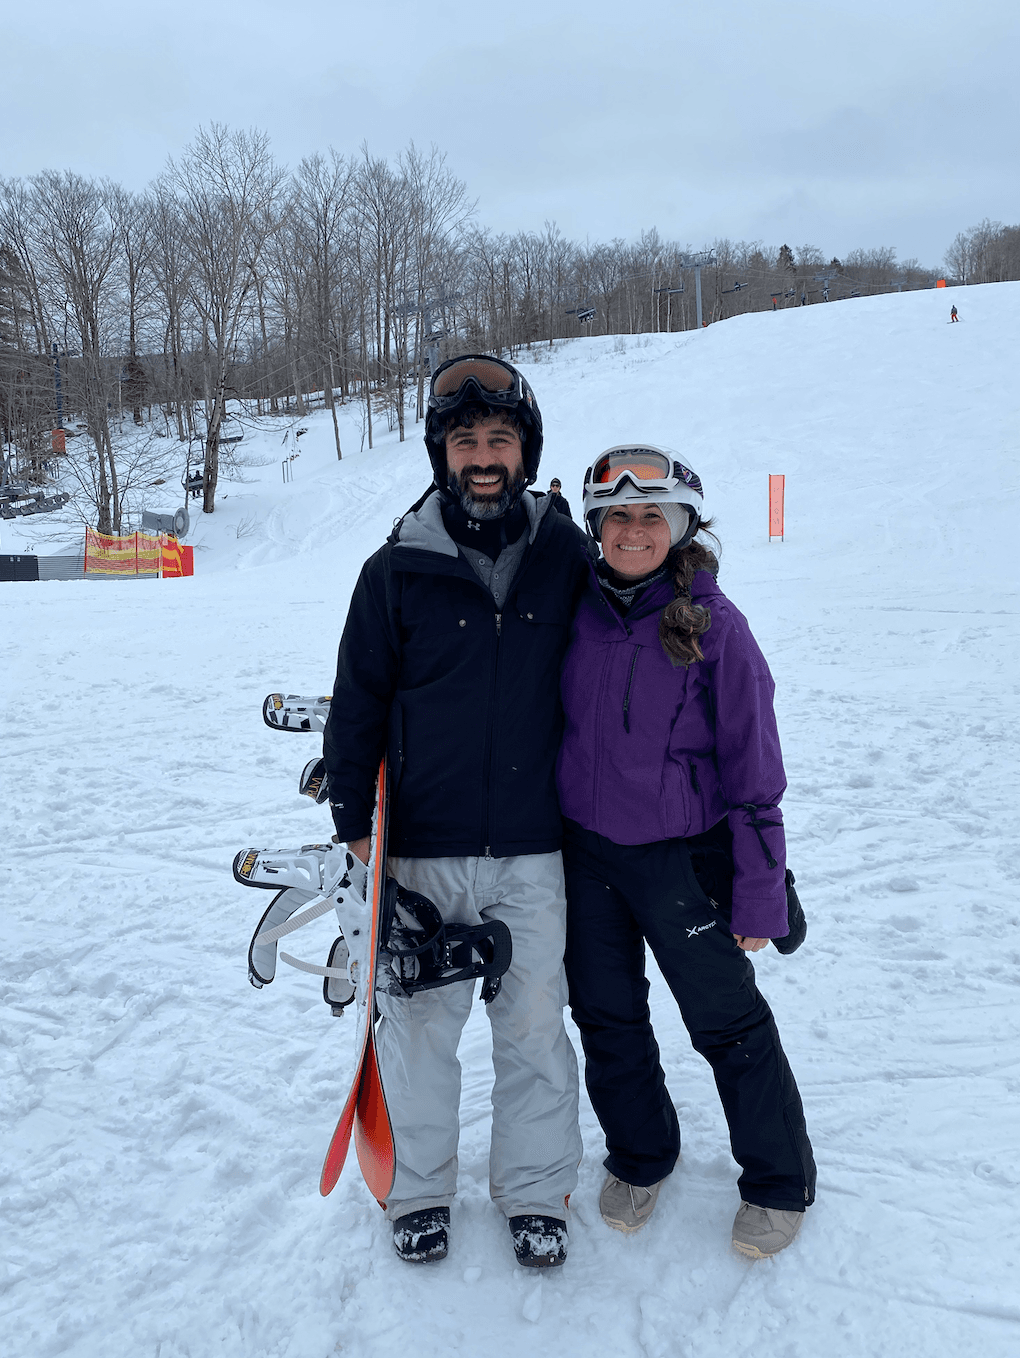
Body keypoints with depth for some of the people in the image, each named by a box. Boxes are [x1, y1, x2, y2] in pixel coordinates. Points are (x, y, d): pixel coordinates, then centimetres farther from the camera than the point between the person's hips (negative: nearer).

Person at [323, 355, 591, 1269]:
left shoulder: (567, 557, 0)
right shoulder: (398, 570, -4)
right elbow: (358, 703, 2)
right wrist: (356, 823, 1)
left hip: (534, 850, 1)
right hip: (421, 850, 0)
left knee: (535, 1026, 10)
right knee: (419, 1022, 12)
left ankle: (536, 1193, 31)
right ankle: (419, 1188, 34)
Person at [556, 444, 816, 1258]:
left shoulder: (715, 626, -13)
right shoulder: (575, 611, -1)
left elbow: (753, 770, -10)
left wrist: (759, 894, -10)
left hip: (681, 856, -4)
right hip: (586, 851, 4)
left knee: (727, 1022, 8)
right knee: (606, 1015, 16)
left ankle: (779, 1182, 33)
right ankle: (640, 1158, 42)